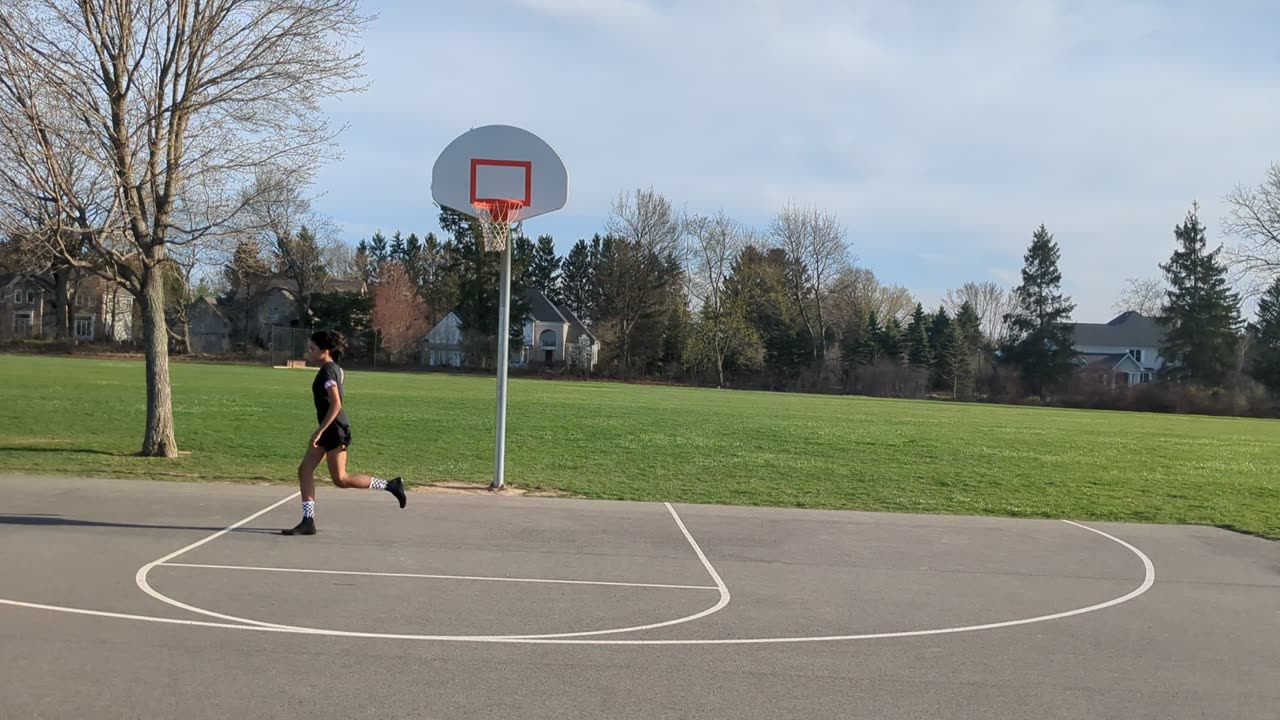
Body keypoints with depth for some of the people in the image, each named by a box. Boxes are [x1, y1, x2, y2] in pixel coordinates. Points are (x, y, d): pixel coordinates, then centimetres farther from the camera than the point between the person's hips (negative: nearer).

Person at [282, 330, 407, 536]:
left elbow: (336, 404, -24)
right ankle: (308, 522, 5)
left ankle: (390, 485, 4)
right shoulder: (334, 368, 13)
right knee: (305, 470, 4)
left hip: (334, 428, -10)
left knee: (340, 479, -4)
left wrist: (319, 432, -23)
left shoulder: (327, 371, -16)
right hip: (329, 429, 10)